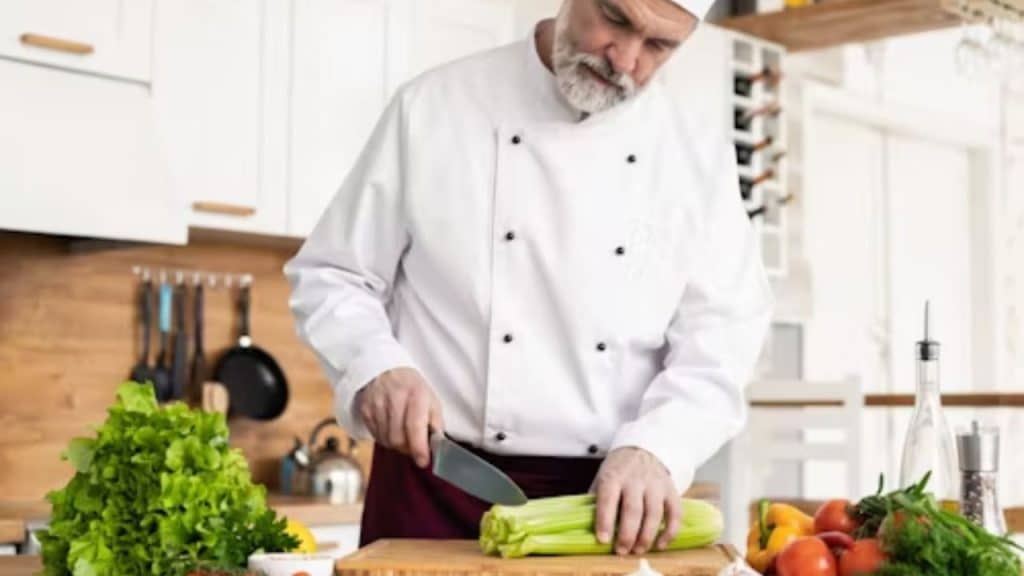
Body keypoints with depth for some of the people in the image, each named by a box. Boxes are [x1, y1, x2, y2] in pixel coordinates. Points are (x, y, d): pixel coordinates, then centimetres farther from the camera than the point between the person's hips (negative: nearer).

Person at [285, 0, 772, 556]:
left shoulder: (700, 154, 3)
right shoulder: (433, 107, -2)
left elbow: (721, 332, -1)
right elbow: (330, 274, 4)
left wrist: (653, 448, -18)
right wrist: (377, 367, -15)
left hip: (614, 500, 1)